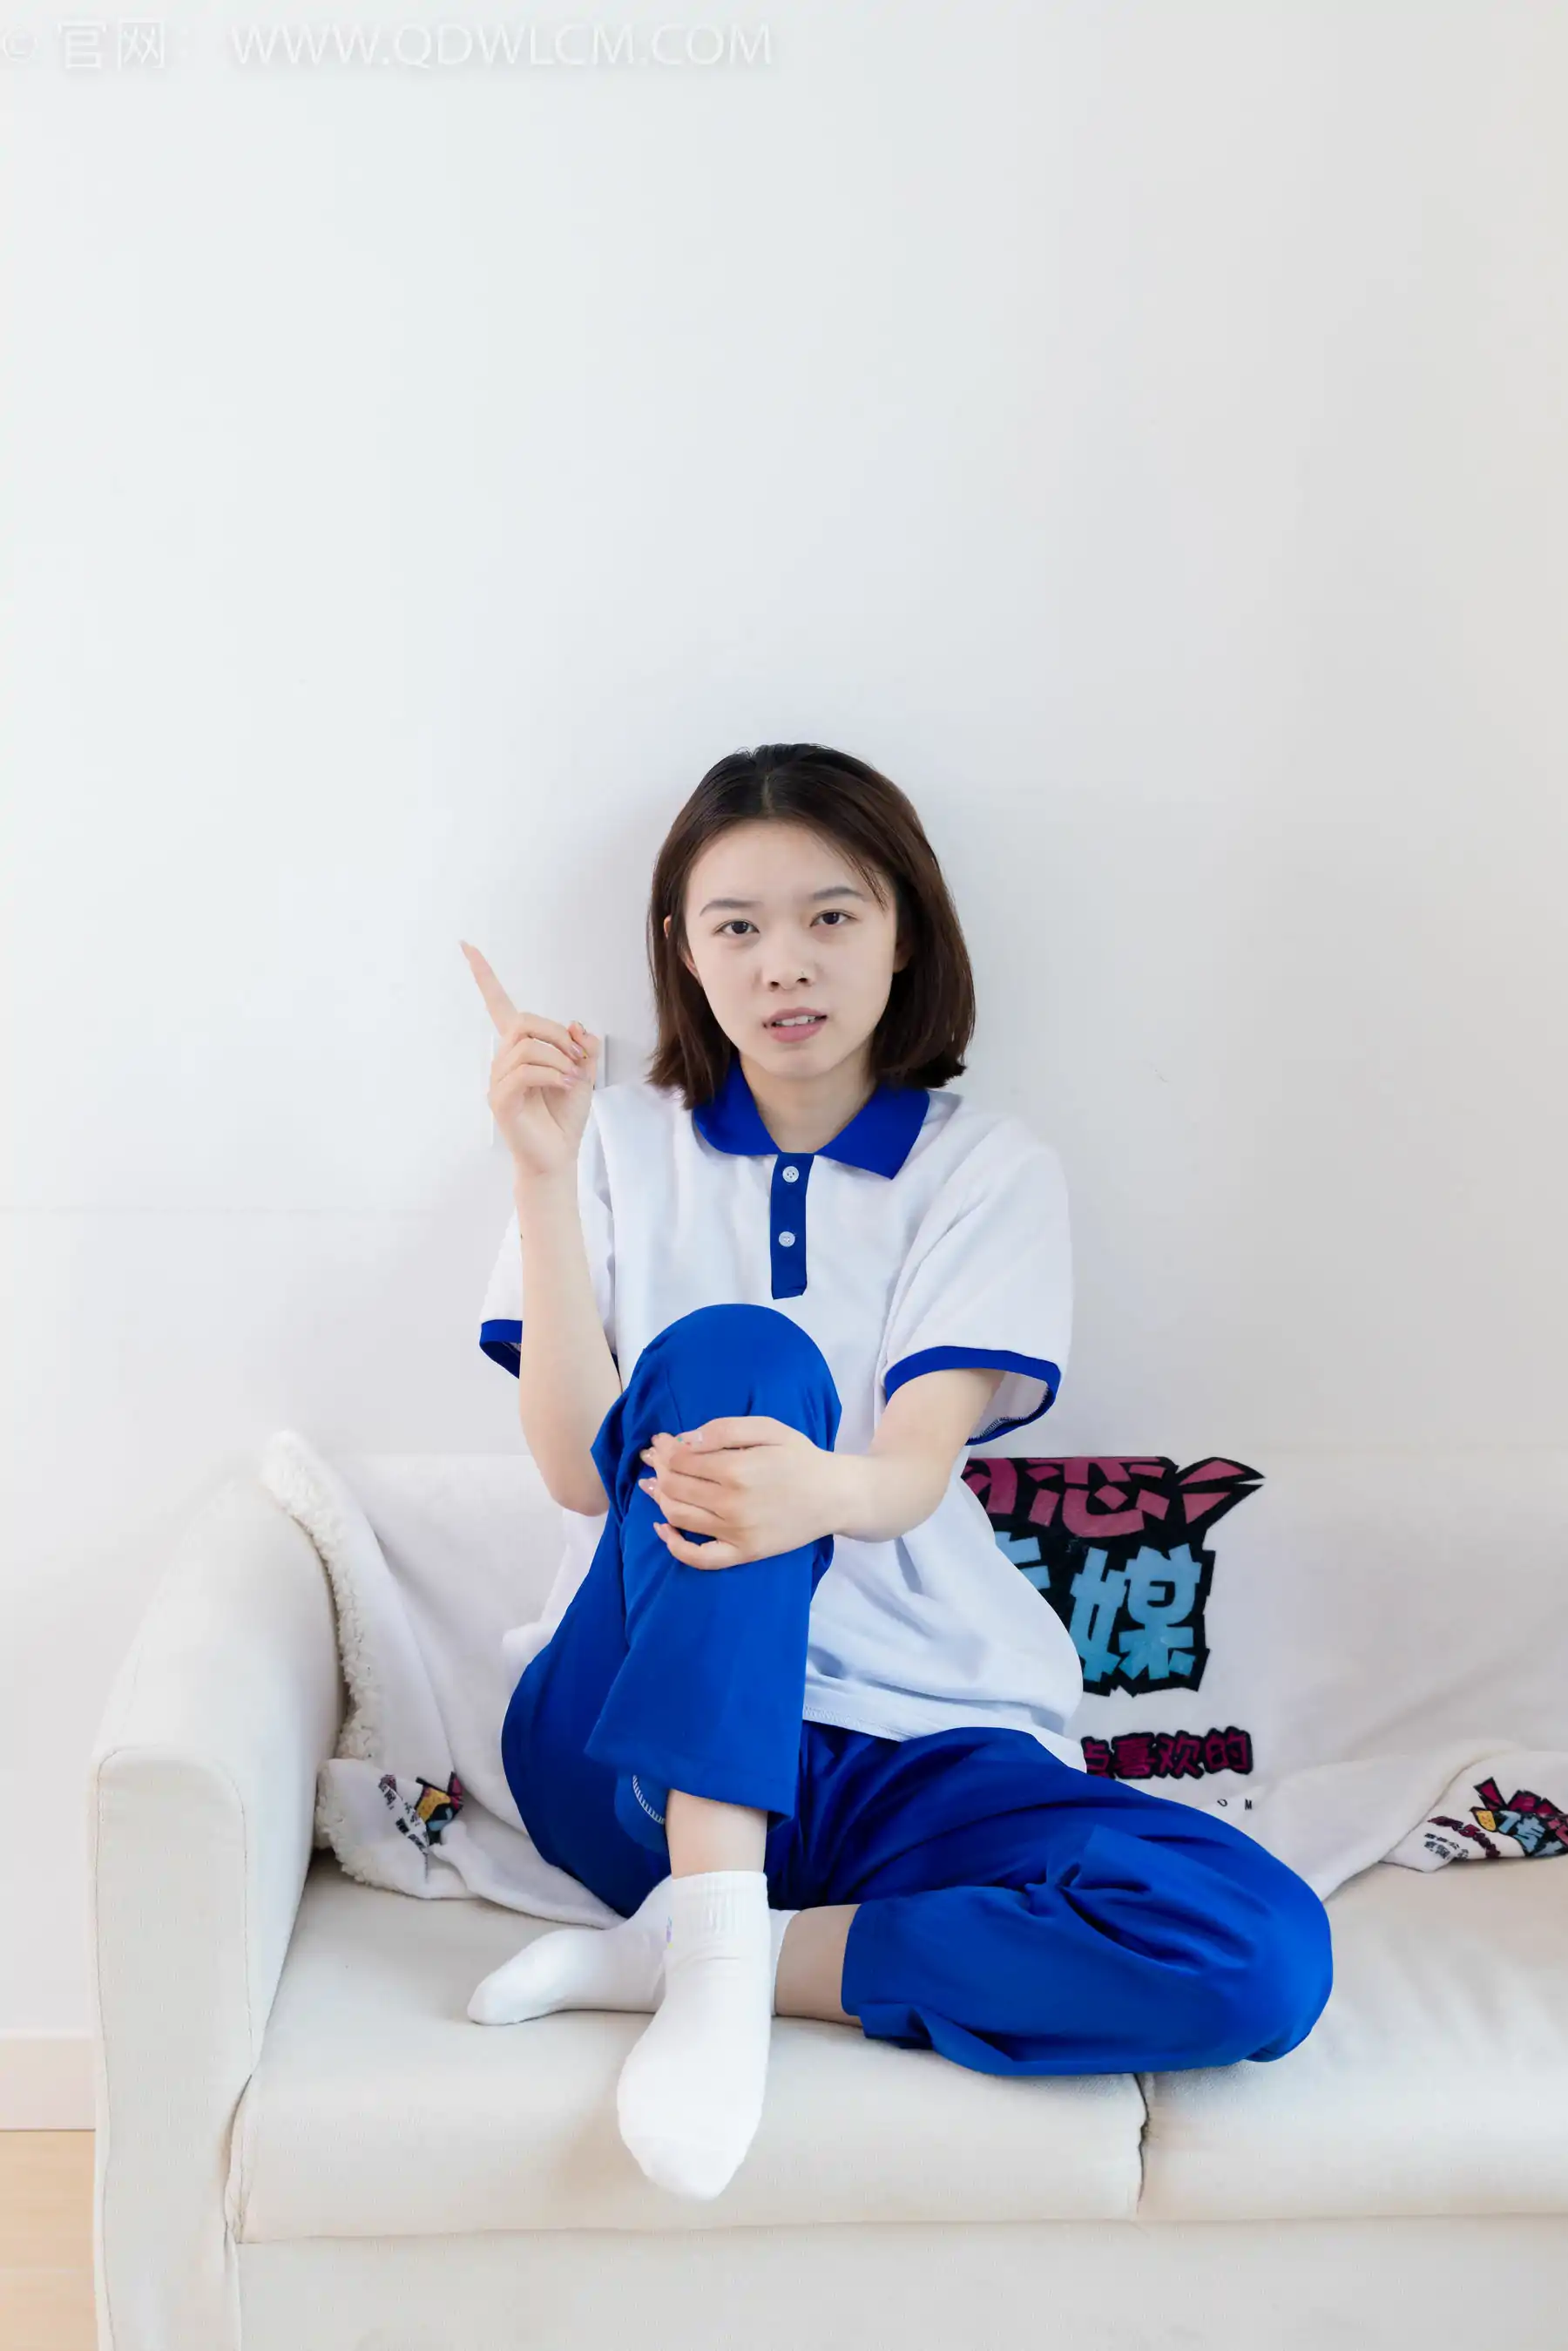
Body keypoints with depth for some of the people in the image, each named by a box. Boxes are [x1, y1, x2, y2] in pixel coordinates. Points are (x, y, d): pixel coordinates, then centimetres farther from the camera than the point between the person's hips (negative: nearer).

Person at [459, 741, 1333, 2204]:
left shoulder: (988, 1168, 6)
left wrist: (824, 1490, -36)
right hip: (646, 1729, -1)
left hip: (913, 1746, 1)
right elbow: (582, 1473, -4)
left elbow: (915, 1469, -11)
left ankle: (695, 1950, -18)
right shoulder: (623, 1143, 8)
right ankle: (718, 1933, -32)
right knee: (735, 1354, -28)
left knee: (1262, 1954, -25)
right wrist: (543, 1173, -15)